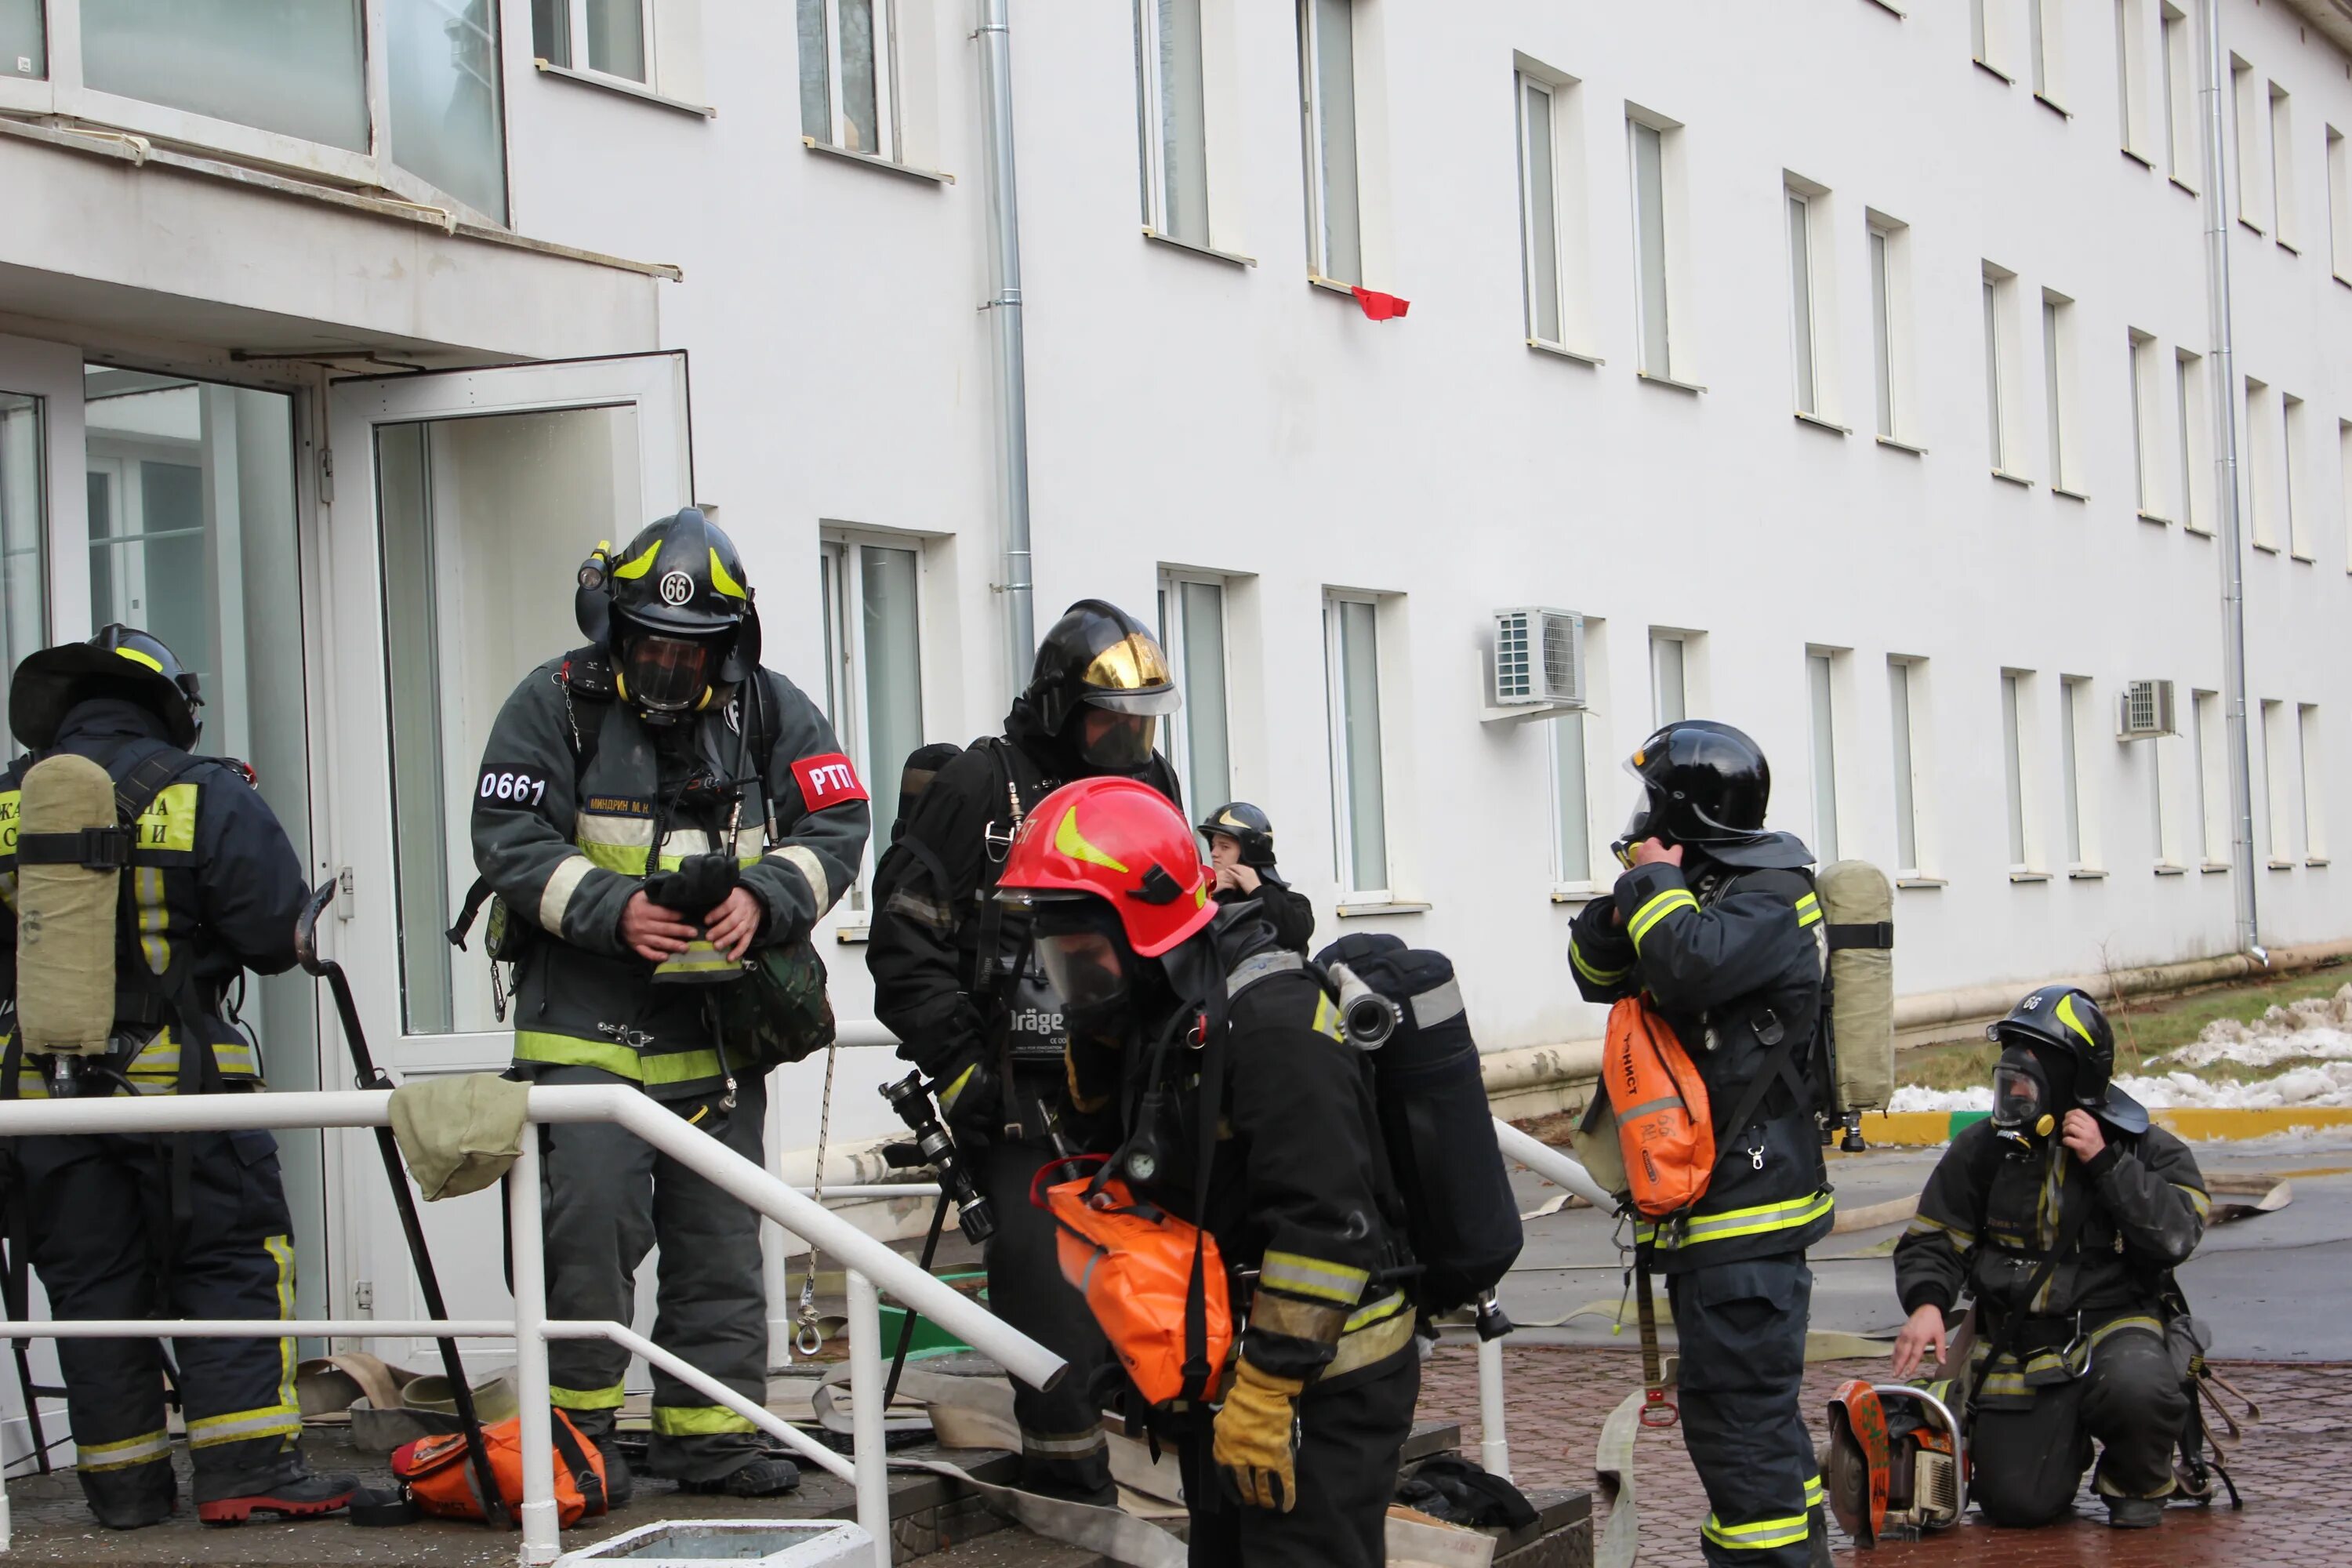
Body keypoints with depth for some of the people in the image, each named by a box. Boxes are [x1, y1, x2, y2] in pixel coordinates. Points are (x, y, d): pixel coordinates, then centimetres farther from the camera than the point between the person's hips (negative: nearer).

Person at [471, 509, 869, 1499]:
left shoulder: (769, 712, 6)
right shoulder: (555, 705, -2)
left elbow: (835, 826, 5)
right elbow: (510, 841, -6)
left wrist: (761, 897, -14)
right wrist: (612, 908, -20)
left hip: (718, 1022, 3)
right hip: (584, 1013, -3)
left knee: (720, 1232, 6)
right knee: (591, 1213, -12)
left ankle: (709, 1434, 15)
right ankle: (578, 1418, 4)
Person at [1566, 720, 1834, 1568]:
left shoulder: (1770, 897, -12)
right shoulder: (1708, 886, 17)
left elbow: (1689, 965, -30)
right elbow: (1599, 974, 17)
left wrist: (1654, 882, -13)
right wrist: (1629, 896, -1)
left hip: (1743, 1206, -10)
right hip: (1710, 1203, 10)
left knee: (1737, 1412, -11)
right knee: (1756, 1404, 19)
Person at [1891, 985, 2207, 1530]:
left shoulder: (2145, 1147, -1)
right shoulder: (1983, 1149, 3)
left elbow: (2176, 1234, -16)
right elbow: (1931, 1241, 6)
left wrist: (2104, 1163, -19)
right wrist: (1927, 1304, -14)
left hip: (2114, 1320, -2)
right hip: (2017, 1339, 2)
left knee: (2135, 1388, -38)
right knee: (2020, 1503, -12)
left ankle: (2137, 1482, -2)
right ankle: (2067, 1439, 25)